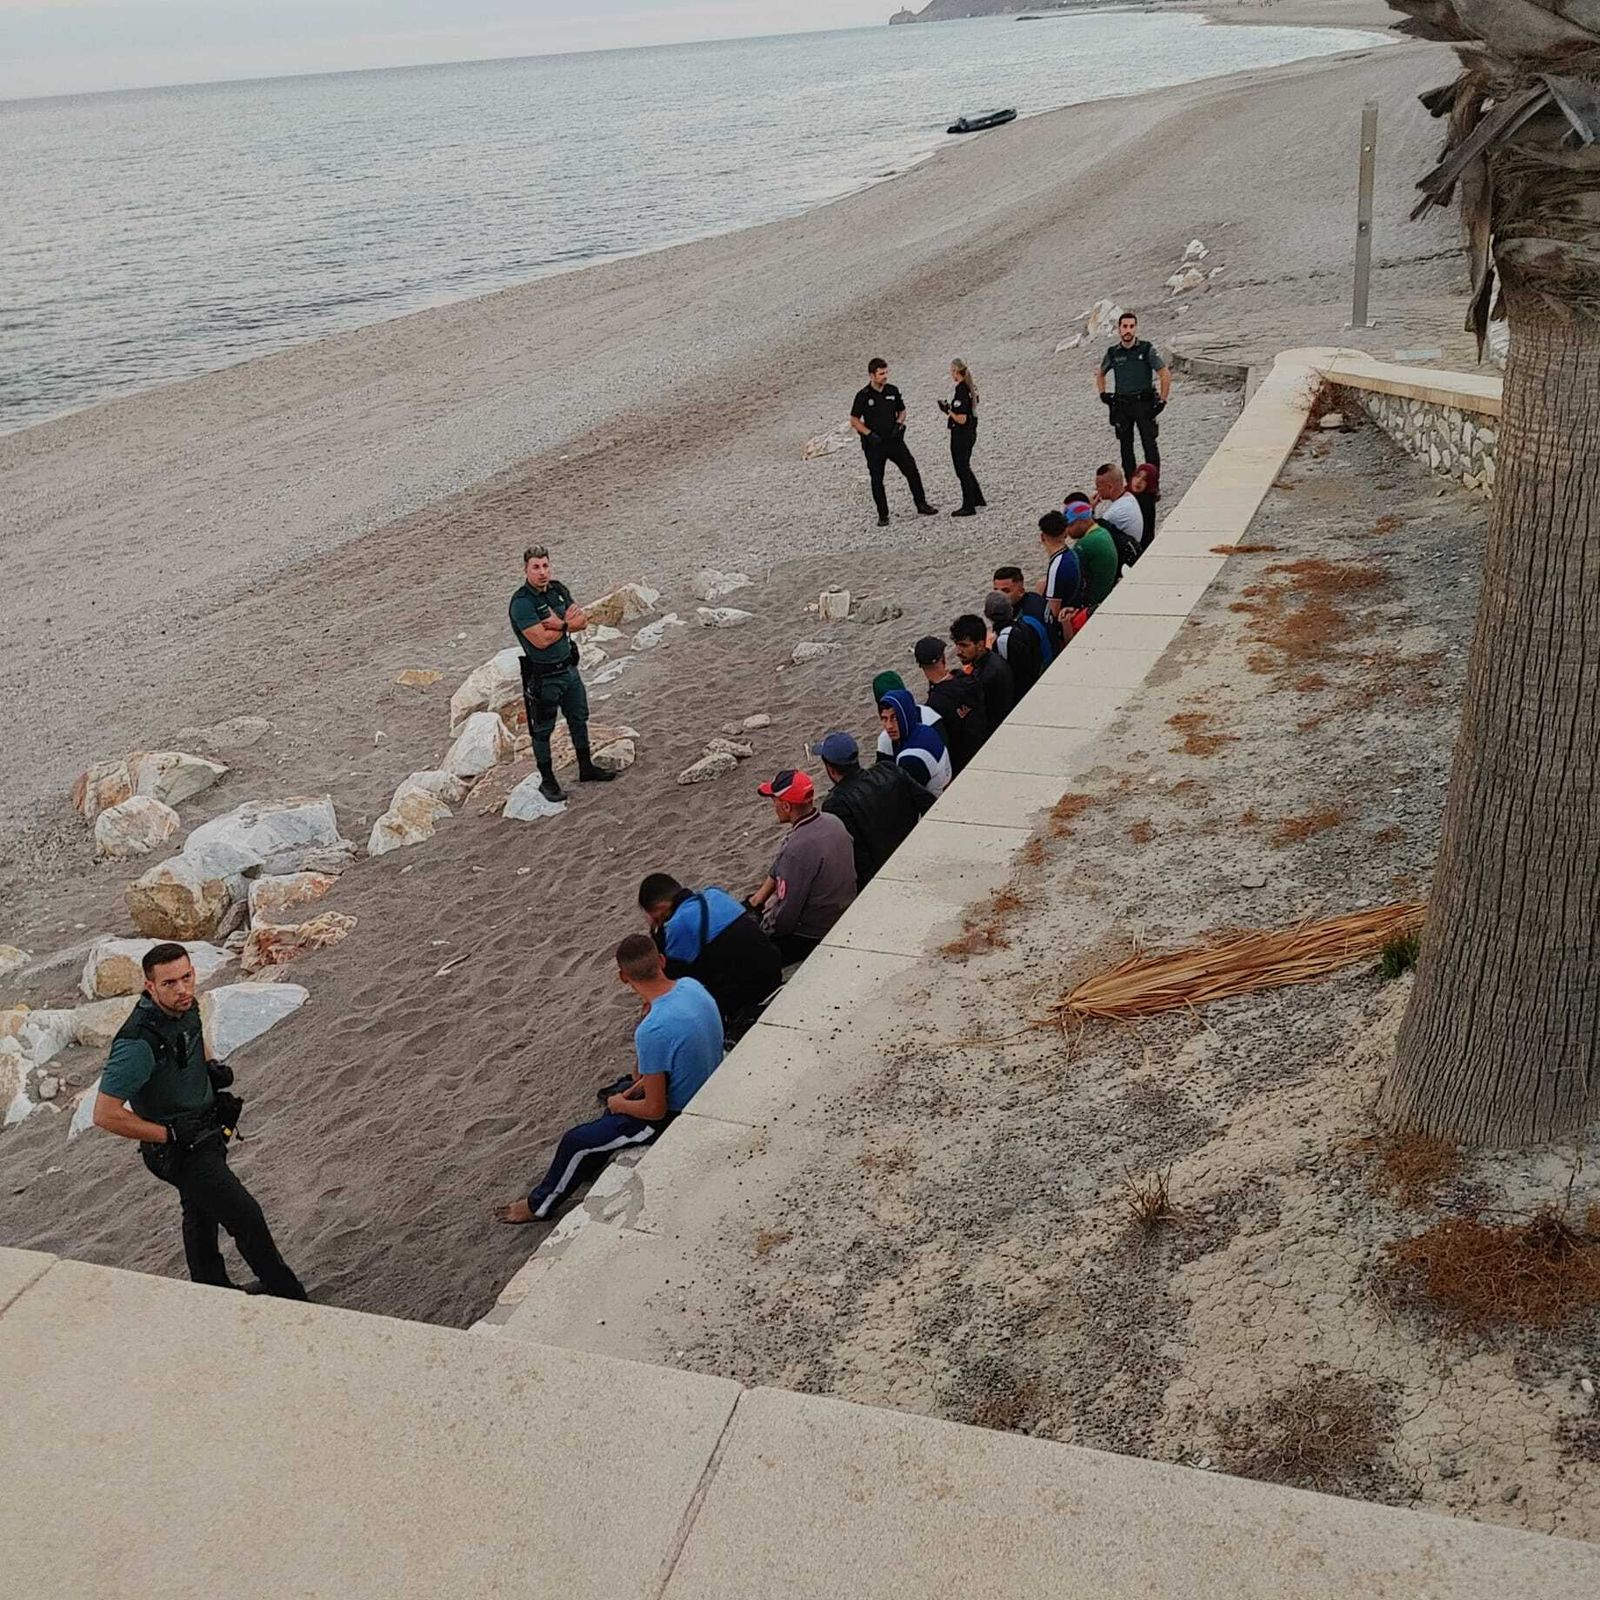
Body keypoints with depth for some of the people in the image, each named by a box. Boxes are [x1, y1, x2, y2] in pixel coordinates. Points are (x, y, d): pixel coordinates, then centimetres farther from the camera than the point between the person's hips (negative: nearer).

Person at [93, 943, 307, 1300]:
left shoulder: (186, 1008, -5)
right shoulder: (138, 1042, -32)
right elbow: (105, 1115, -29)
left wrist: (212, 1068, 2)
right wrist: (171, 1135, -23)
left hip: (204, 1133, 9)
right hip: (181, 1150, -9)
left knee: (202, 1214, 25)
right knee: (246, 1217, -7)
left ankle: (213, 1292, 45)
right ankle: (289, 1296, 8)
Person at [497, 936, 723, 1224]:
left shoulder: (652, 1032, -34)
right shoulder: (691, 985, -10)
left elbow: (655, 1110, -24)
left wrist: (620, 1105, -5)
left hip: (675, 1119, -8)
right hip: (704, 1095, 8)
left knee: (576, 1142, 8)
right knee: (616, 1096, 31)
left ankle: (539, 1205, 31)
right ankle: (594, 1163, 49)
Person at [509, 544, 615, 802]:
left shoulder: (558, 590, 2)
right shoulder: (522, 602, -21)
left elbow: (582, 621, -1)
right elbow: (541, 640, -27)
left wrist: (558, 623, -19)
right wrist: (567, 624, -12)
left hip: (568, 668, 8)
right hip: (543, 676, -8)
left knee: (579, 719, 21)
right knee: (542, 730, 6)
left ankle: (586, 769, 37)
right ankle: (547, 781, 19)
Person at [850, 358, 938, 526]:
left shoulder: (893, 391, 2)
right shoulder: (863, 396, -9)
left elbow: (902, 411, 15)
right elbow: (854, 420, -4)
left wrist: (898, 424, -5)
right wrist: (869, 434, -15)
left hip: (894, 440, 3)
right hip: (874, 444, -3)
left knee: (912, 471, -1)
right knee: (876, 480, 2)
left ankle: (921, 506, 11)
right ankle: (883, 515, 13)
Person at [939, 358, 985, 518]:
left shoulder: (960, 392, -22)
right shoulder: (971, 388, 6)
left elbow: (961, 419, -24)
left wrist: (948, 410, -13)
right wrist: (950, 409, 12)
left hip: (961, 435, -10)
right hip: (971, 433, 10)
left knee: (962, 470, 1)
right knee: (965, 468, 22)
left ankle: (968, 507, 8)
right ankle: (978, 499, 31)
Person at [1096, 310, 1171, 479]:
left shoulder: (1147, 349, -5)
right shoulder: (1113, 353, 4)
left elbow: (1165, 375, -3)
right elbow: (1100, 374, 23)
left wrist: (1162, 401, -8)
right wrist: (1103, 395, 10)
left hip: (1144, 404, -3)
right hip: (1121, 406, 3)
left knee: (1149, 445, -7)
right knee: (1126, 447, 7)